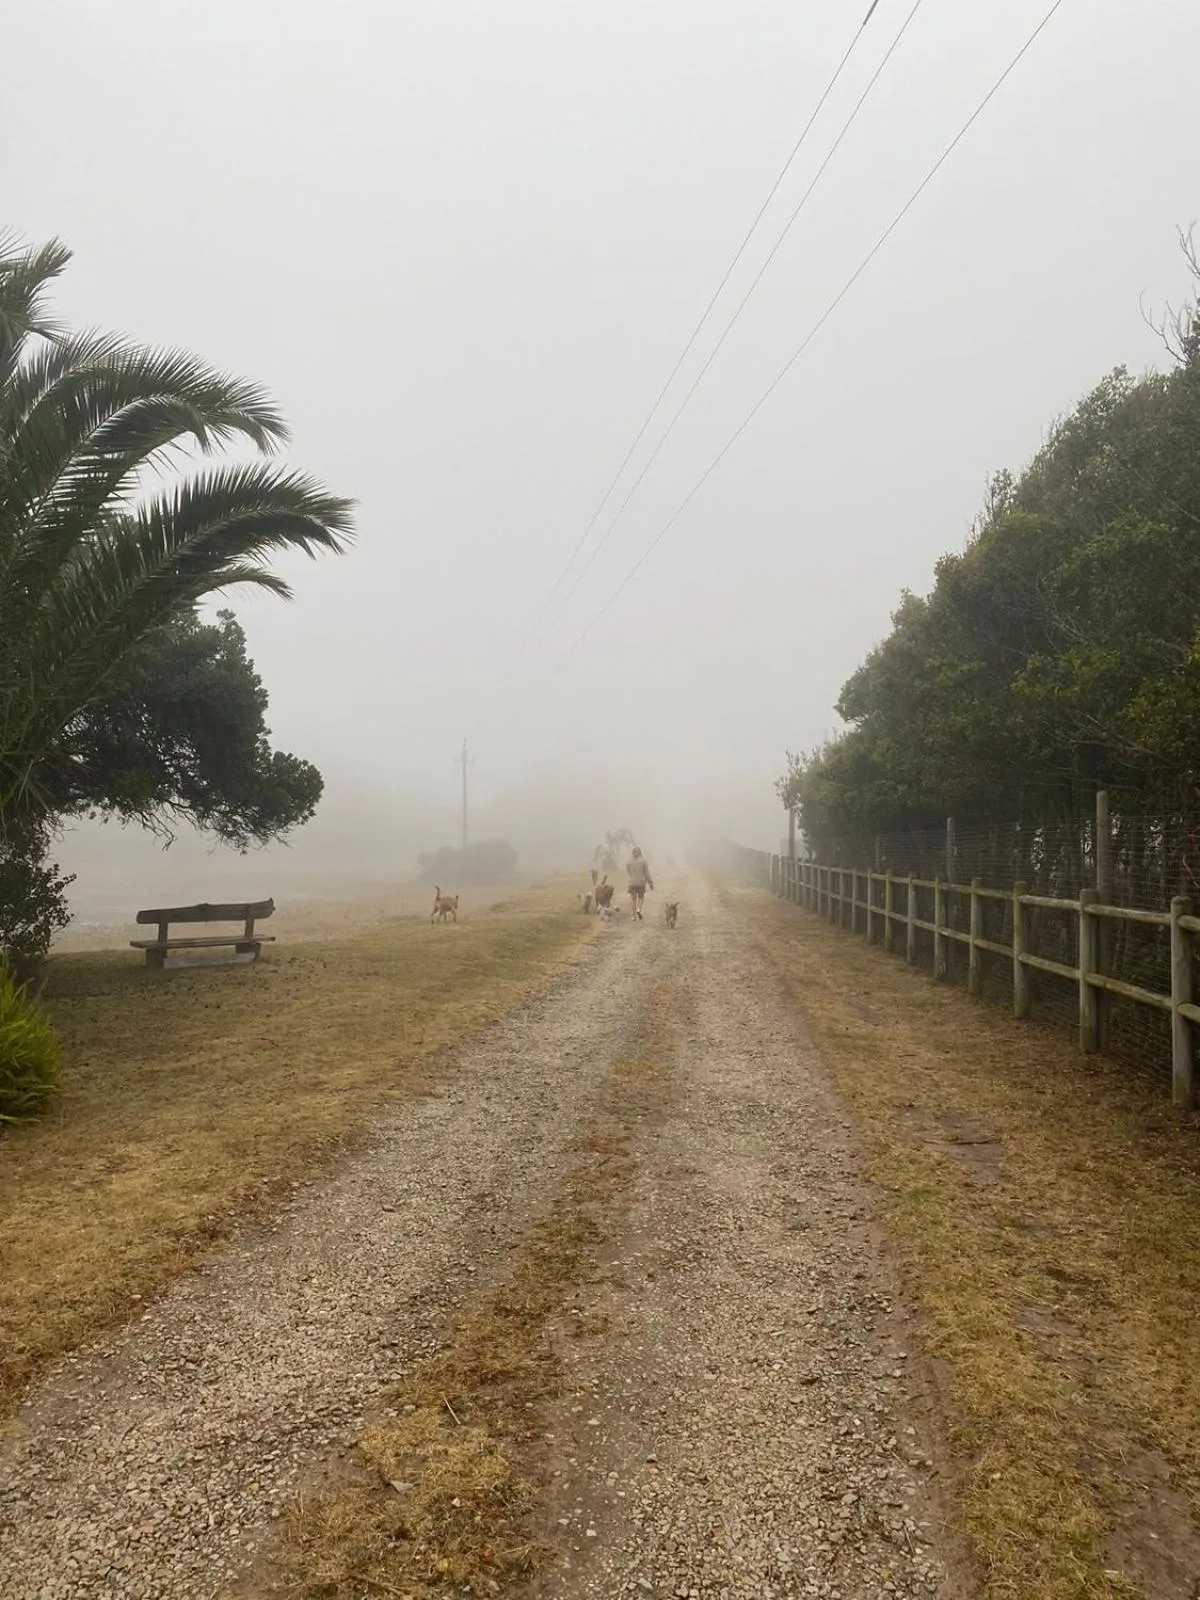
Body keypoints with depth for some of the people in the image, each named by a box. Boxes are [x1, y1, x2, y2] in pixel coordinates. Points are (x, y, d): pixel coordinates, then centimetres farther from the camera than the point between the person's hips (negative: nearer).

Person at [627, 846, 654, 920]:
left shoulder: (630, 861, -5)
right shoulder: (643, 861, -8)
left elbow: (627, 871, 8)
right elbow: (647, 872, -6)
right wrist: (650, 882, 1)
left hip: (632, 883, 1)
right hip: (641, 882, -1)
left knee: (634, 900, 8)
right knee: (641, 897, 18)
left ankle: (635, 916, 6)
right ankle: (639, 909, -7)